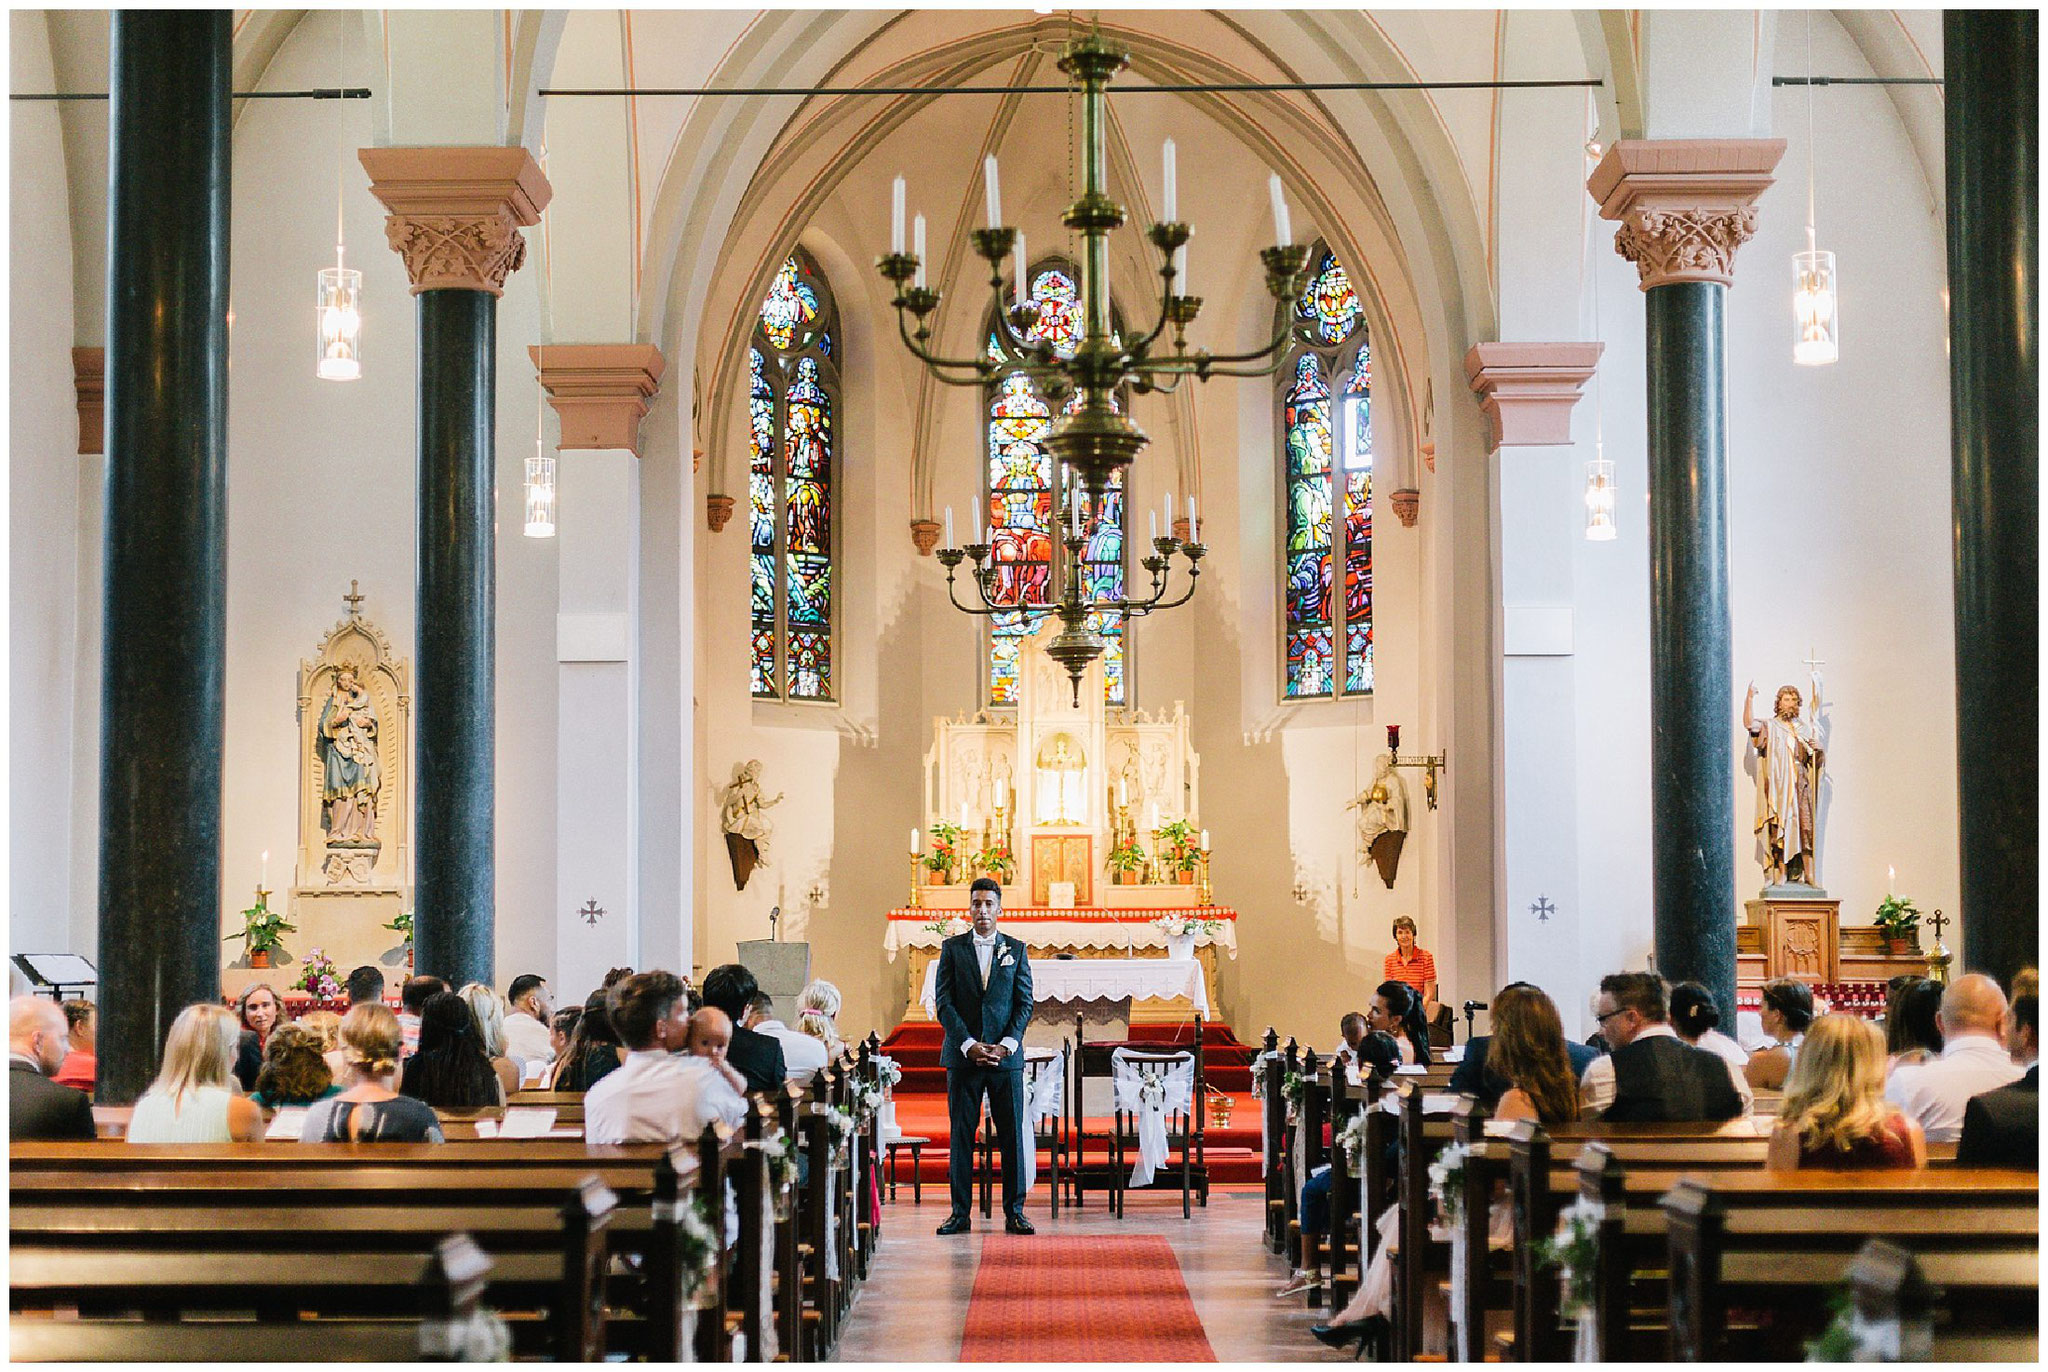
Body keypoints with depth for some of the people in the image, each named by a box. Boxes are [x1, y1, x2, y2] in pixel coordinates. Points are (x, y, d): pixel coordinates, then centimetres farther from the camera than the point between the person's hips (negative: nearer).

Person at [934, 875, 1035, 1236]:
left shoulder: (1016, 949, 8)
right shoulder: (952, 948, 6)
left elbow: (1025, 1003, 5)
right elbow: (944, 1003, 0)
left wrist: (1006, 1045, -9)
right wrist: (969, 1045, -11)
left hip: (1006, 1057, 0)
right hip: (962, 1055, 0)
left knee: (1012, 1135, 0)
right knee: (961, 1135, 1)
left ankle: (1014, 1213, 5)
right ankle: (960, 1213, 6)